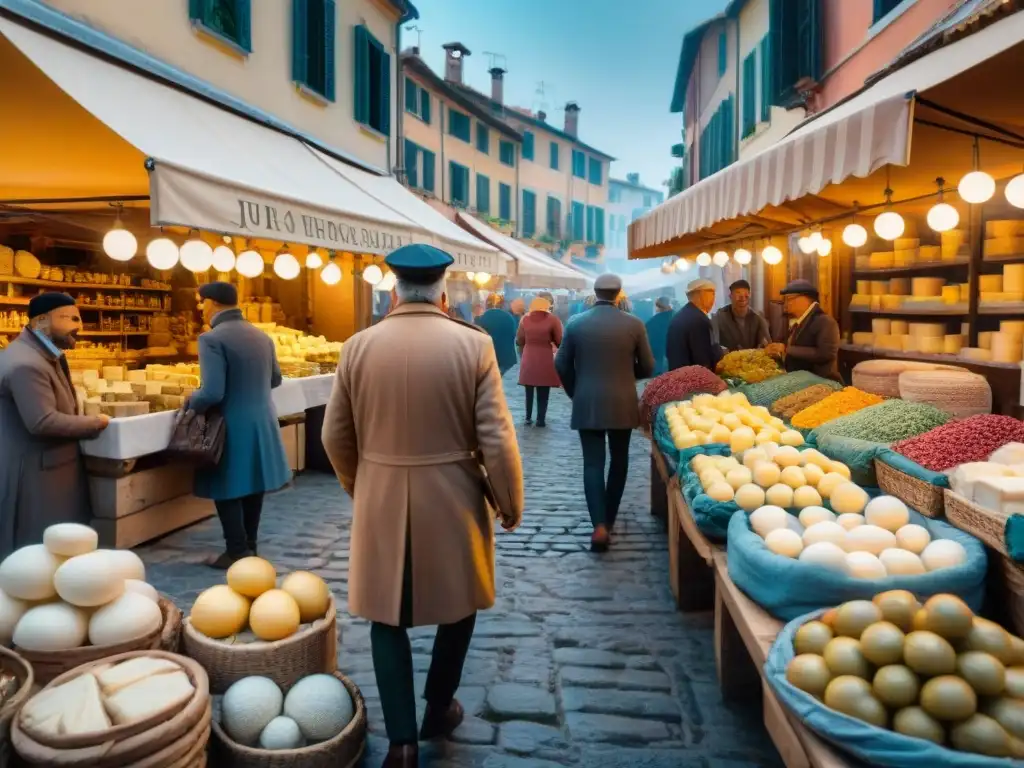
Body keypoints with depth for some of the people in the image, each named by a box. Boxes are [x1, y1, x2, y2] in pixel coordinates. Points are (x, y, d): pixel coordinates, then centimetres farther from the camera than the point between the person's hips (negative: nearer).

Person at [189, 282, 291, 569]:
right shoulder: (262, 336, 7)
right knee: (253, 486, 16)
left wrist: (191, 404, -4)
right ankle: (249, 545, 27)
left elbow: (212, 393, -23)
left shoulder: (212, 339, -17)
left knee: (228, 490, 4)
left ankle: (237, 553, 10)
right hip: (262, 422, 7)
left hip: (233, 426, -7)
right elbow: (275, 379, 17)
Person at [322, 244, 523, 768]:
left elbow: (336, 438, 3)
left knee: (387, 614, 15)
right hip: (453, 500, -1)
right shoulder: (473, 345, -11)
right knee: (458, 604, 21)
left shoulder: (358, 347, -4)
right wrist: (510, 504, 3)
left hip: (381, 501, 1)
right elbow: (497, 439, -11)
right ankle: (439, 710, 37)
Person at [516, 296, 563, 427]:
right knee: (543, 393, 4)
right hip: (545, 361, -3)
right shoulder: (552, 320, -7)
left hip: (528, 360, 3)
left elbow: (519, 340, 8)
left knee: (529, 391, 14)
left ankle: (528, 417, 18)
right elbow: (560, 342, -7)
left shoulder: (525, 319, 3)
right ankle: (541, 419, 5)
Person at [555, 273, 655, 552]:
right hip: (622, 403, 0)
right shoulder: (634, 324, -5)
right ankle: (609, 518, 26)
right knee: (619, 460, 16)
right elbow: (647, 367, 1)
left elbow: (561, 365, 2)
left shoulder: (576, 323, -3)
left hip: (587, 404, 0)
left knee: (593, 463, 2)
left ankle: (600, 524, -11)